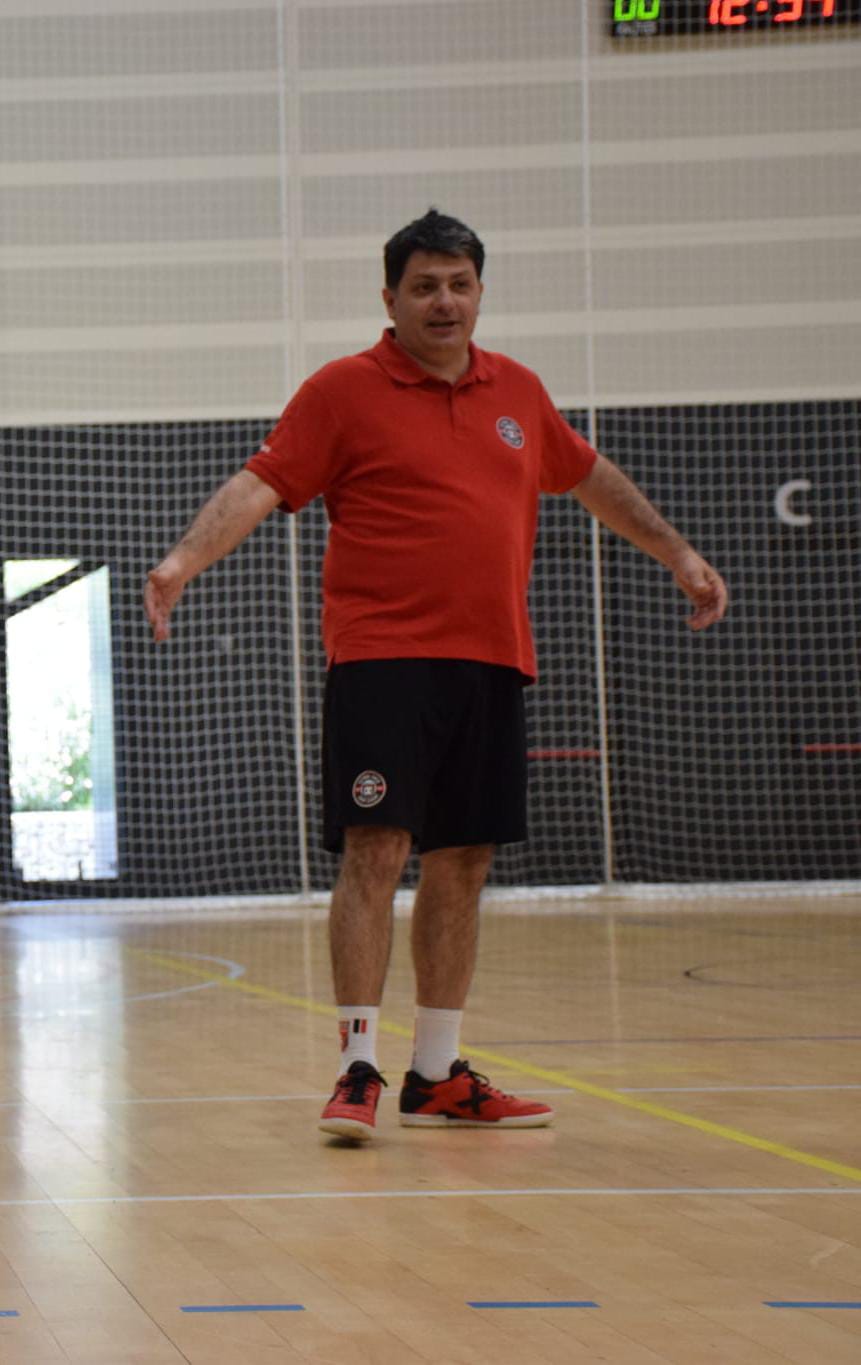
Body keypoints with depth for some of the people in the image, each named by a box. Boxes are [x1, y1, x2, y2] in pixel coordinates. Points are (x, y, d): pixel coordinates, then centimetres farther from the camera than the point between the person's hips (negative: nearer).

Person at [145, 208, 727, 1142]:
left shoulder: (517, 391, 15)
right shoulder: (344, 391, -1)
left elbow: (590, 477, 30)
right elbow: (261, 483, -10)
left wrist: (676, 553, 34)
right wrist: (187, 557, -26)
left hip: (491, 663, 5)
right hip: (382, 658, -5)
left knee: (462, 866, 8)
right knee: (373, 853, -12)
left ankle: (437, 1079, 17)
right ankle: (358, 1071, -7)